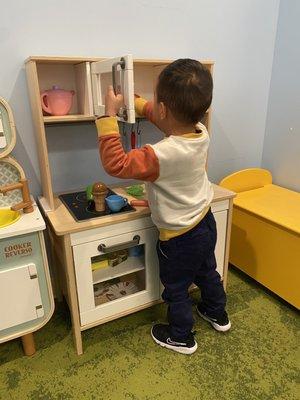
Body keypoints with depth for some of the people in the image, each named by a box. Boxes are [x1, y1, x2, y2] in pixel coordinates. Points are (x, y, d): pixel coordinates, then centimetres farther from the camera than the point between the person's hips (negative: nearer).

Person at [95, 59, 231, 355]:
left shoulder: (163, 155, -36)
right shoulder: (201, 132, -12)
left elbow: (115, 163, -30)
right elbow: (171, 121, 7)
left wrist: (109, 116, -25)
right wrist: (133, 101, 12)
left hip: (179, 238, -7)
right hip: (206, 223, 8)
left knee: (176, 290, 18)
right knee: (207, 273, 31)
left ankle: (181, 338, 42)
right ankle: (218, 314, 55)